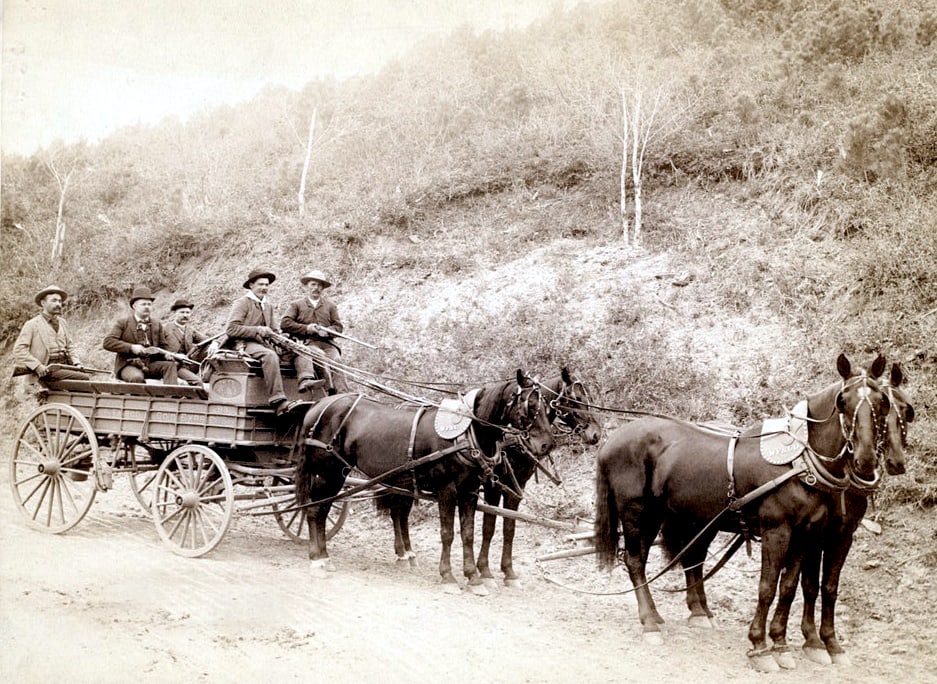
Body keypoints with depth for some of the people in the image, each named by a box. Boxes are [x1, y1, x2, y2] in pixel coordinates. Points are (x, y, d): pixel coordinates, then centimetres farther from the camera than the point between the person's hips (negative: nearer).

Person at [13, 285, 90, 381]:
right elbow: (19, 350, -4)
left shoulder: (62, 322, 22)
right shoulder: (32, 324, 3)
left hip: (66, 365, 6)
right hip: (49, 369, -6)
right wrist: (37, 366, -15)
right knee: (85, 378, -26)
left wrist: (76, 363, 9)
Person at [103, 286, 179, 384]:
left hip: (150, 365, 4)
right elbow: (107, 343, -6)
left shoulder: (157, 325, 18)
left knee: (170, 364, -25)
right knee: (137, 377, -37)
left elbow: (163, 346, 23)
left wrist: (165, 354, -4)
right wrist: (131, 348, -19)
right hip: (128, 365, -4)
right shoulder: (122, 323, 6)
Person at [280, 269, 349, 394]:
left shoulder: (330, 306, 26)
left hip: (327, 343, 2)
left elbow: (339, 326, 16)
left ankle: (342, 393, -39)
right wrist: (306, 329, -7)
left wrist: (328, 331, -8)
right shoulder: (296, 304, 18)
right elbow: (284, 324, 4)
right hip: (307, 342, -2)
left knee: (336, 360, -29)